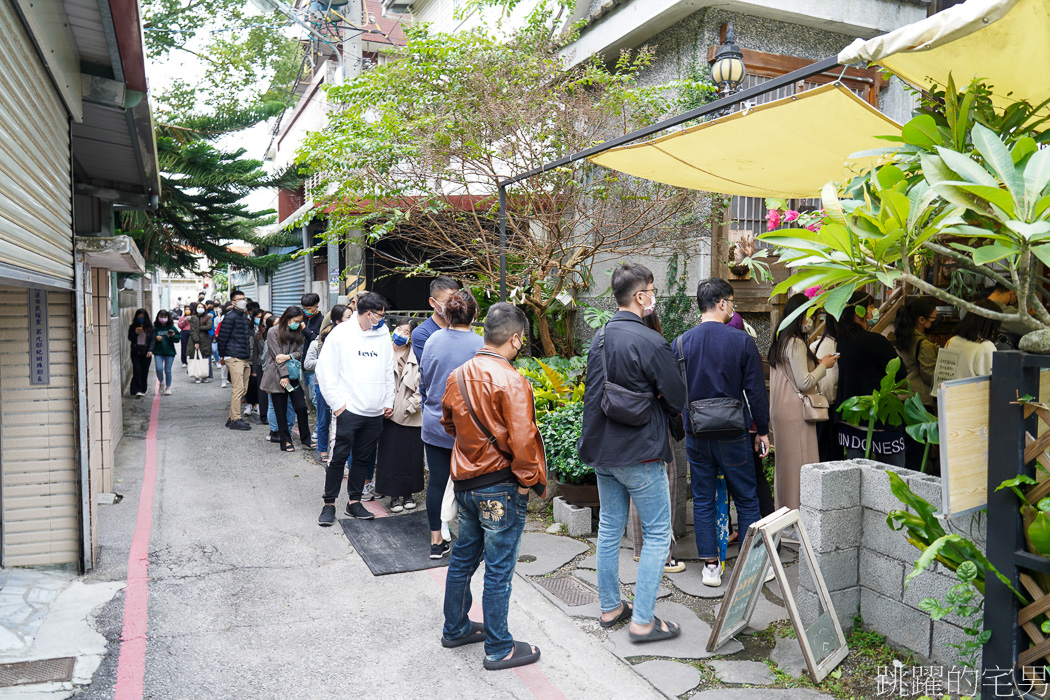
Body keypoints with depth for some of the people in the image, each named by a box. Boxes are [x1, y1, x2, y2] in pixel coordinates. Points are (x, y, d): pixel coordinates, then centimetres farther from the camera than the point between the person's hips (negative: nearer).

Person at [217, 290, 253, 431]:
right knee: (238, 389, -10)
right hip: (234, 358, -9)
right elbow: (223, 336, -9)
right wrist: (222, 356, -5)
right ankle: (235, 420, -5)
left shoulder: (244, 317, 17)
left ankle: (232, 418, 19)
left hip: (245, 358, 9)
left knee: (243, 389, 11)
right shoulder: (230, 317, -9)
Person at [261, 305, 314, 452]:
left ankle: (306, 440, 9)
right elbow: (277, 355, -11)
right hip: (277, 377, -5)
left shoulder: (297, 333, 12)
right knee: (281, 411, 3)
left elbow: (299, 352, 7)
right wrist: (284, 376, -14)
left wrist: (288, 356, -14)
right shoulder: (273, 332, -6)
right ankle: (285, 442, 12)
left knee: (301, 407, -1)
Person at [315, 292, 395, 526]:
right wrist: (337, 402, -10)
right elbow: (325, 369, -6)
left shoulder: (383, 335, 9)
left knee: (364, 459, 12)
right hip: (349, 409, -5)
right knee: (339, 457, 1)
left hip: (375, 412, 5)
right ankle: (329, 504, 14)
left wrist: (389, 401, 9)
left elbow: (388, 371, 15)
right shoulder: (341, 333, -6)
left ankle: (354, 501, 24)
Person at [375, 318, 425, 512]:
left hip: (411, 416, -1)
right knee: (391, 455, 5)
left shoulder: (417, 356, -5)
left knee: (411, 456, 8)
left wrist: (411, 405, -11)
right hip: (390, 414, 1)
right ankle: (395, 495, 18)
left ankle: (408, 493, 24)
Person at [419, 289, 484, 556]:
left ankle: (436, 541, 21)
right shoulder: (480, 345, -15)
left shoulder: (433, 339, -3)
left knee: (436, 481, 11)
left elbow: (422, 380, 8)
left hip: (434, 424, 3)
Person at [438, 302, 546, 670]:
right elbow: (522, 439, -24)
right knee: (499, 569, 5)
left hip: (464, 482, 8)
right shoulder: (511, 382, -21)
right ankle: (499, 649, 19)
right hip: (501, 487, -7)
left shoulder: (457, 375, 2)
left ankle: (455, 628, 38)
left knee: (463, 558, 22)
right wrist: (528, 479, -11)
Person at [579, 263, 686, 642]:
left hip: (602, 451, 8)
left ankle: (610, 607, 29)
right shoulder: (650, 342, -18)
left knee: (610, 528, 17)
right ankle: (642, 621, 8)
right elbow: (677, 400, -11)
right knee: (657, 534, 4)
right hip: (640, 454, -8)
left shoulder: (599, 338, 6)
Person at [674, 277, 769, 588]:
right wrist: (762, 430, 4)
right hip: (733, 434, -2)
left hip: (696, 435, 3)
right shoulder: (741, 341, -10)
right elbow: (755, 390, -7)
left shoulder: (682, 342, -2)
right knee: (746, 500, 11)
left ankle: (710, 566, 16)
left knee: (702, 501, 11)